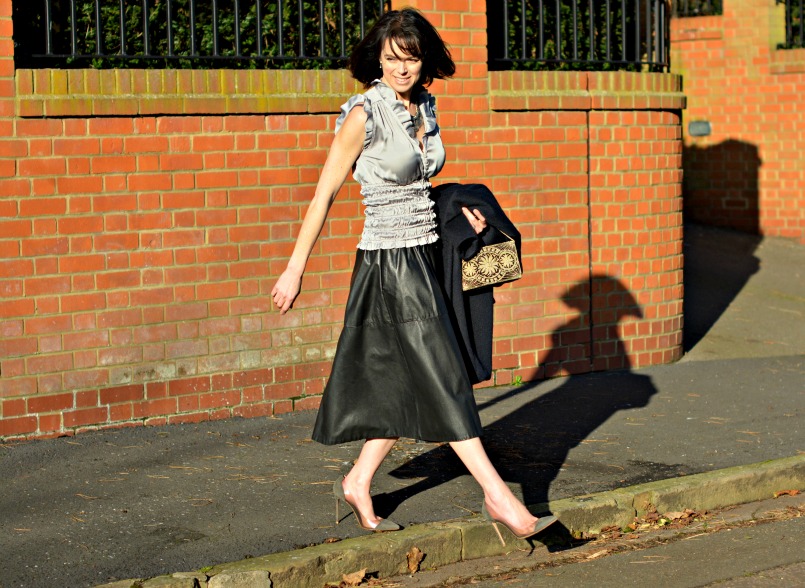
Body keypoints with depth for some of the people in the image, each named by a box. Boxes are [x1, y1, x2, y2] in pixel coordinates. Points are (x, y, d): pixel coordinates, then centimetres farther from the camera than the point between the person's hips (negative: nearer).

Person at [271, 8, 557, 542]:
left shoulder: (424, 107, 8)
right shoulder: (365, 114, -13)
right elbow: (325, 194, -9)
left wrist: (458, 208, 5)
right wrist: (295, 270, -8)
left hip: (425, 257, 8)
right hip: (391, 263, -8)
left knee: (405, 385, 12)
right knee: (442, 382, -5)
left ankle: (357, 484, 25)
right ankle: (499, 497, -1)